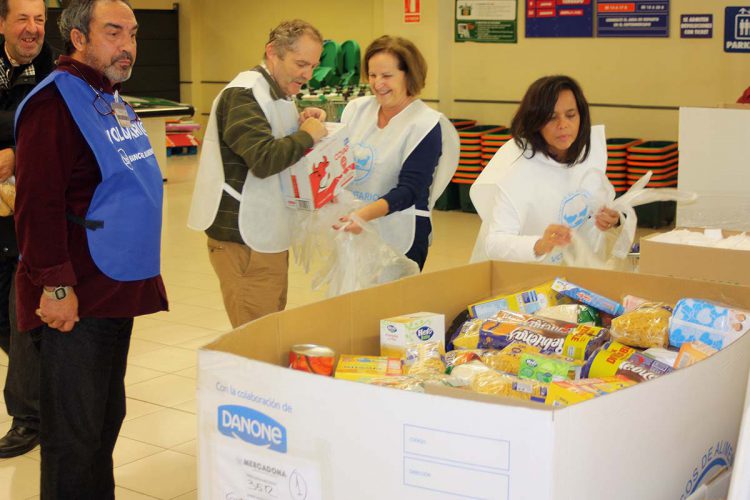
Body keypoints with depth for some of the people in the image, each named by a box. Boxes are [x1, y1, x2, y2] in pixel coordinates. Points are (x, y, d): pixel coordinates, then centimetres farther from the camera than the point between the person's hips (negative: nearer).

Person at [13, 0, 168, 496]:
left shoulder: (112, 101, 15)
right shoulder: (55, 102, -14)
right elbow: (37, 203, -22)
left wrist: (144, 270, 20)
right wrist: (55, 286, -24)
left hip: (120, 290, 9)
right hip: (76, 300, -9)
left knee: (107, 418, 19)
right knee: (75, 431, -1)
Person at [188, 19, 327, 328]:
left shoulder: (278, 94, 16)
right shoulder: (244, 95, -16)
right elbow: (264, 160, -28)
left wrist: (301, 126, 2)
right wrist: (306, 134, -14)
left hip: (268, 233, 10)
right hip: (244, 238, -10)